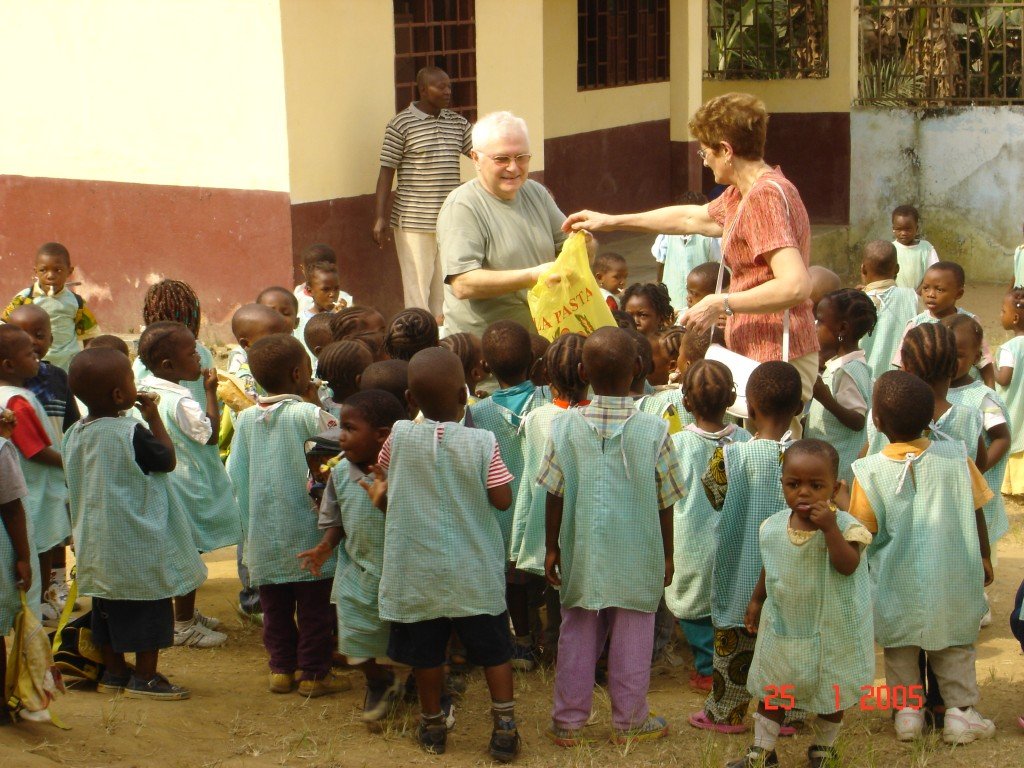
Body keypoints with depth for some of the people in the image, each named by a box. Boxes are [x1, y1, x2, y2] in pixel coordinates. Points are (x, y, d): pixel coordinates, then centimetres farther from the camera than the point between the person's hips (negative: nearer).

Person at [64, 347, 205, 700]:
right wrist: (154, 418, -2)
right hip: (140, 542, -7)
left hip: (97, 543, 8)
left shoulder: (75, 433, 2)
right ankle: (144, 678, 9)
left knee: (109, 608, 17)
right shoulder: (130, 432, -21)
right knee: (149, 606, 4)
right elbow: (168, 459, -7)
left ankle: (114, 672, 27)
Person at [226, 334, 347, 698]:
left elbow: (234, 475, 4)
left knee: (275, 607, 15)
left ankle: (281, 668, 22)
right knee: (314, 606, 6)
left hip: (263, 535, 5)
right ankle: (313, 672, 11)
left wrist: (248, 519, 15)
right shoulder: (307, 414, -15)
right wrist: (316, 403, -6)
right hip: (306, 532, -5)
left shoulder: (246, 419, 2)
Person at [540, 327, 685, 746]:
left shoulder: (565, 427, -10)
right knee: (632, 637, 10)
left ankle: (568, 720, 21)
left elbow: (554, 496, -5)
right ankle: (629, 720, 21)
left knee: (577, 633, 13)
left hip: (582, 555, 2)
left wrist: (551, 547, 7)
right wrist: (667, 554, 9)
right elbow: (665, 502, -4)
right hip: (638, 558, -1)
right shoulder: (654, 430, -12)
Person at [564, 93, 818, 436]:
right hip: (757, 354, 10)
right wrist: (612, 221, 35)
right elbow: (693, 217, 33)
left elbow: (796, 286, -27)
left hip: (776, 360, -10)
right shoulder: (741, 194, 15)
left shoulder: (765, 196, -17)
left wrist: (721, 304, -17)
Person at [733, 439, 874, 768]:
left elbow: (847, 565, -34)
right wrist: (756, 600, 18)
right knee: (771, 690, 13)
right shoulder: (773, 527, -5)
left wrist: (829, 528, -40)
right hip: (783, 626, 3)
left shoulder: (844, 526, -19)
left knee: (831, 692, 14)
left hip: (831, 628, -3)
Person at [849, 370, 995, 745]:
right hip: (954, 580, 1)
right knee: (955, 645, 17)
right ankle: (960, 713, 16)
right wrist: (984, 558, 13)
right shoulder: (956, 457, -12)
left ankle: (907, 712, 21)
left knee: (899, 648, 19)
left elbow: (863, 532, -7)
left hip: (898, 584, -1)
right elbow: (976, 514, -1)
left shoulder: (869, 471, -16)